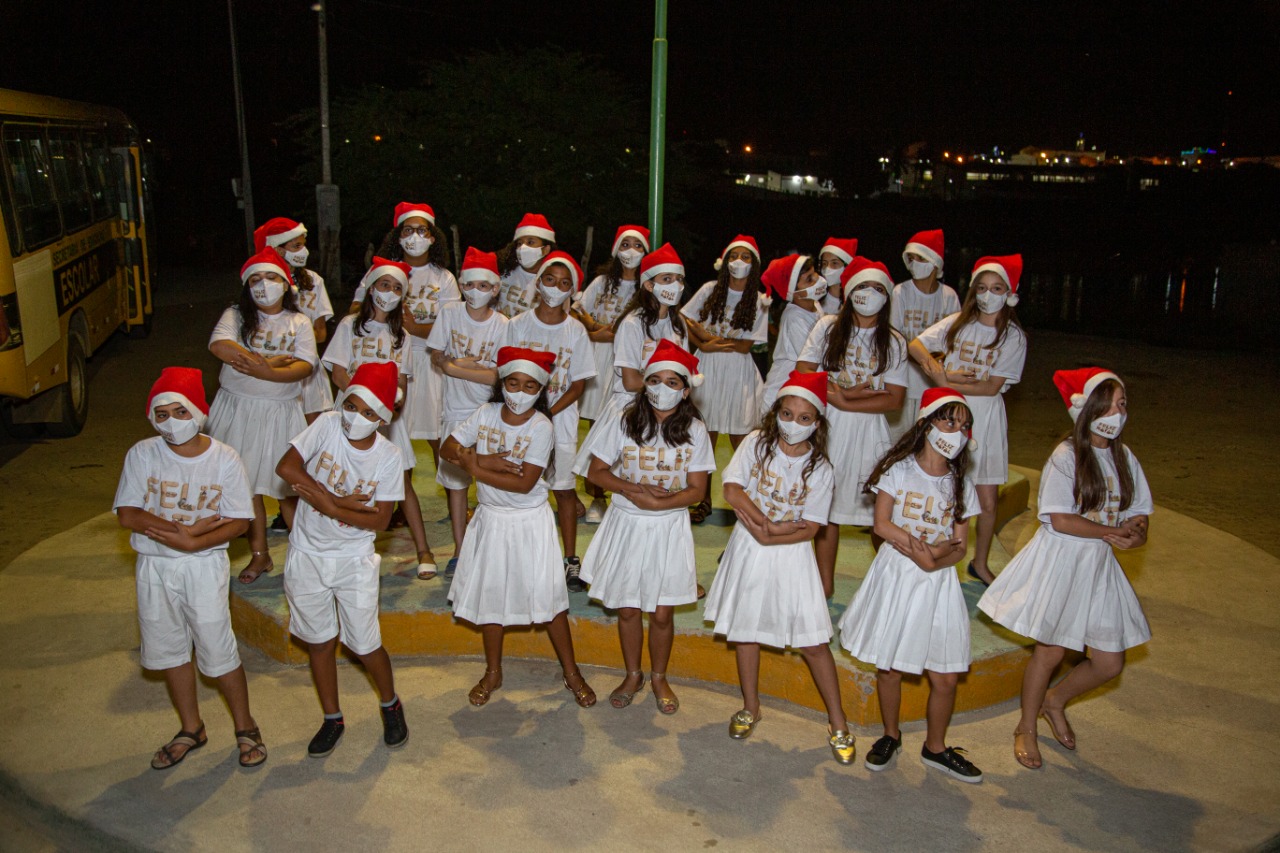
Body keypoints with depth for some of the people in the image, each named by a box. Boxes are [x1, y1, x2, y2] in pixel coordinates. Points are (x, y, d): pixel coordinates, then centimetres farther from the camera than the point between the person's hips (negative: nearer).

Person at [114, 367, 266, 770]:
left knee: (218, 651, 2)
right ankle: (191, 729, 35)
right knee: (170, 648, 16)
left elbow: (239, 522, -11)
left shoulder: (224, 460, -11)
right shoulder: (142, 454, -6)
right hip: (153, 567, 3)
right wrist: (189, 527, -21)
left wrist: (192, 542, -24)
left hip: (204, 566, -3)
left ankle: (245, 728, 22)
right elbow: (127, 515, -11)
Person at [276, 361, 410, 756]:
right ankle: (332, 719, 33)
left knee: (365, 645, 4)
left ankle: (390, 705, 32)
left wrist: (331, 508, -22)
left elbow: (379, 519, -12)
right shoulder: (327, 424, -10)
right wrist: (339, 499, -20)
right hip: (307, 555, 2)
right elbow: (286, 465, -18)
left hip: (355, 560, -2)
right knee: (319, 642, 14)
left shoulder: (388, 456, -12)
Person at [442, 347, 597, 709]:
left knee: (548, 597, 3)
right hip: (491, 519, 5)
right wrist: (481, 459, -19)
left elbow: (524, 483, -22)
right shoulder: (486, 414, -3)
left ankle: (572, 673, 20)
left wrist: (475, 469, -21)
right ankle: (493, 672, 34)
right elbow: (448, 448, -2)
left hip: (529, 521, -4)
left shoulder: (541, 427, -17)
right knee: (489, 594, 15)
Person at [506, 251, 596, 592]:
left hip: (561, 419, 0)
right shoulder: (518, 325, 0)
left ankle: (571, 561, 14)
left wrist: (548, 413, -14)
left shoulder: (575, 331, -2)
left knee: (564, 488, 4)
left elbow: (577, 385, -2)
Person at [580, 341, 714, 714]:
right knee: (627, 609, 13)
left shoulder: (694, 430, -8)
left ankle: (659, 678, 32)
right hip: (625, 526, 1)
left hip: (668, 529, -1)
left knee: (662, 613, 8)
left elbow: (697, 489, -8)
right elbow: (596, 471, -2)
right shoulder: (625, 422, -6)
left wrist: (656, 503, -23)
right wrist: (632, 489, -18)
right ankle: (632, 675, 35)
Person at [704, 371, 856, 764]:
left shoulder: (819, 467, -8)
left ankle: (837, 723, 16)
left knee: (814, 640, 0)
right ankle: (751, 708, 35)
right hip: (748, 550, 2)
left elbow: (810, 528, -9)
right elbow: (732, 489, -13)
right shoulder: (757, 442, -5)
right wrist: (770, 524, -19)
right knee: (745, 629, 14)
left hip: (791, 556, -2)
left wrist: (769, 538, -20)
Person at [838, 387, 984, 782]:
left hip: (938, 583, 2)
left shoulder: (961, 485, 4)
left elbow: (960, 545, 2)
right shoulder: (898, 469, -4)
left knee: (946, 676, 3)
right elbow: (881, 524, -8)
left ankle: (935, 747, 26)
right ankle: (890, 735, 31)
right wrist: (921, 548, -21)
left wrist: (936, 560, -19)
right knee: (889, 668, 8)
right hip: (895, 576, -2)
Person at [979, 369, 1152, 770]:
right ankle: (1026, 729, 24)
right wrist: (1113, 532, -14)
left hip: (1099, 567, 6)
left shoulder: (1124, 457, 6)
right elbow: (1060, 519, -19)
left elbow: (1139, 516, 5)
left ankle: (1054, 701, 36)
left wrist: (1135, 535, -17)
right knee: (1050, 651, 2)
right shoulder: (1066, 456, -13)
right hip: (1059, 561, -6)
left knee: (1109, 662, 8)